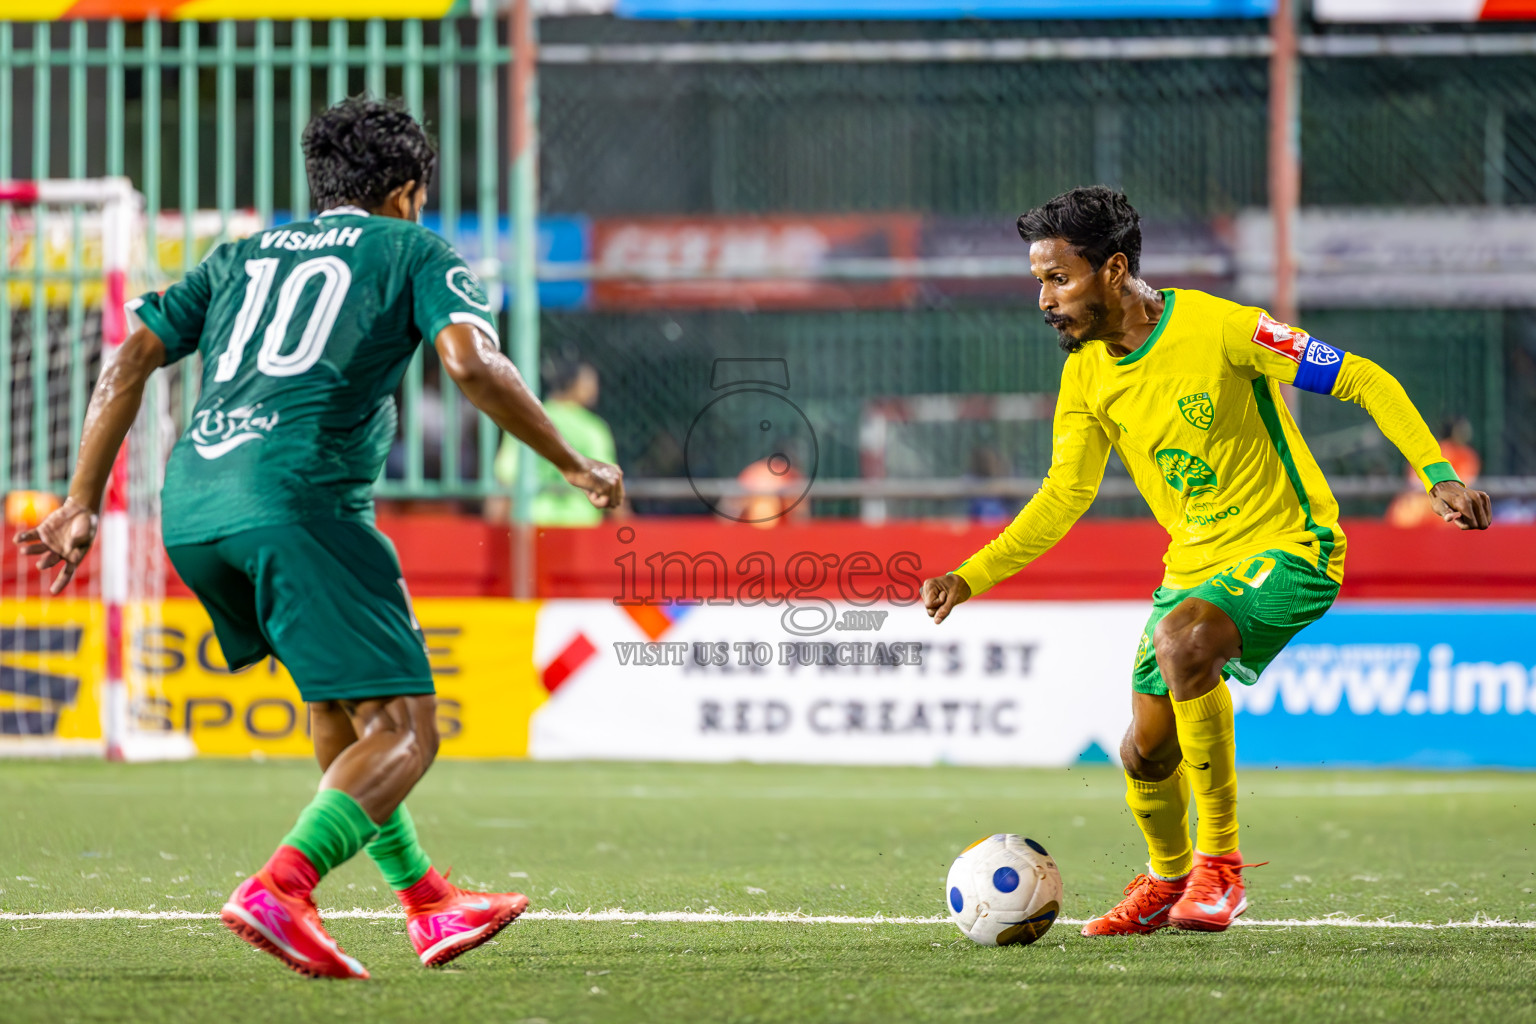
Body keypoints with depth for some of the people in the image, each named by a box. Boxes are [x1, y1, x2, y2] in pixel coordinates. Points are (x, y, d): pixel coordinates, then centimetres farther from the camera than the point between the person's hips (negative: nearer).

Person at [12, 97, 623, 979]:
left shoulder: (241, 257, 28)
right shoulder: (413, 251, 14)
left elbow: (131, 360, 19)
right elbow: (473, 363, -4)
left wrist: (84, 505, 21)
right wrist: (578, 468, 4)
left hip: (191, 507, 7)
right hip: (301, 500, -7)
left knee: (342, 701, 26)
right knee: (403, 732, -7)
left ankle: (426, 903, 29)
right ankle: (279, 889, -28)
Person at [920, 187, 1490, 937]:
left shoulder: (1217, 328, -19)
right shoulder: (1087, 375, 0)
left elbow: (1364, 381, -14)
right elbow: (1063, 498, 7)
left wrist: (1438, 477, -24)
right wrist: (970, 578, -5)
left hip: (1288, 549, -7)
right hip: (1194, 563, 7)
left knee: (1181, 638, -35)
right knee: (1146, 754, 8)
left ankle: (1220, 860, -24)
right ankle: (1168, 880, 42)